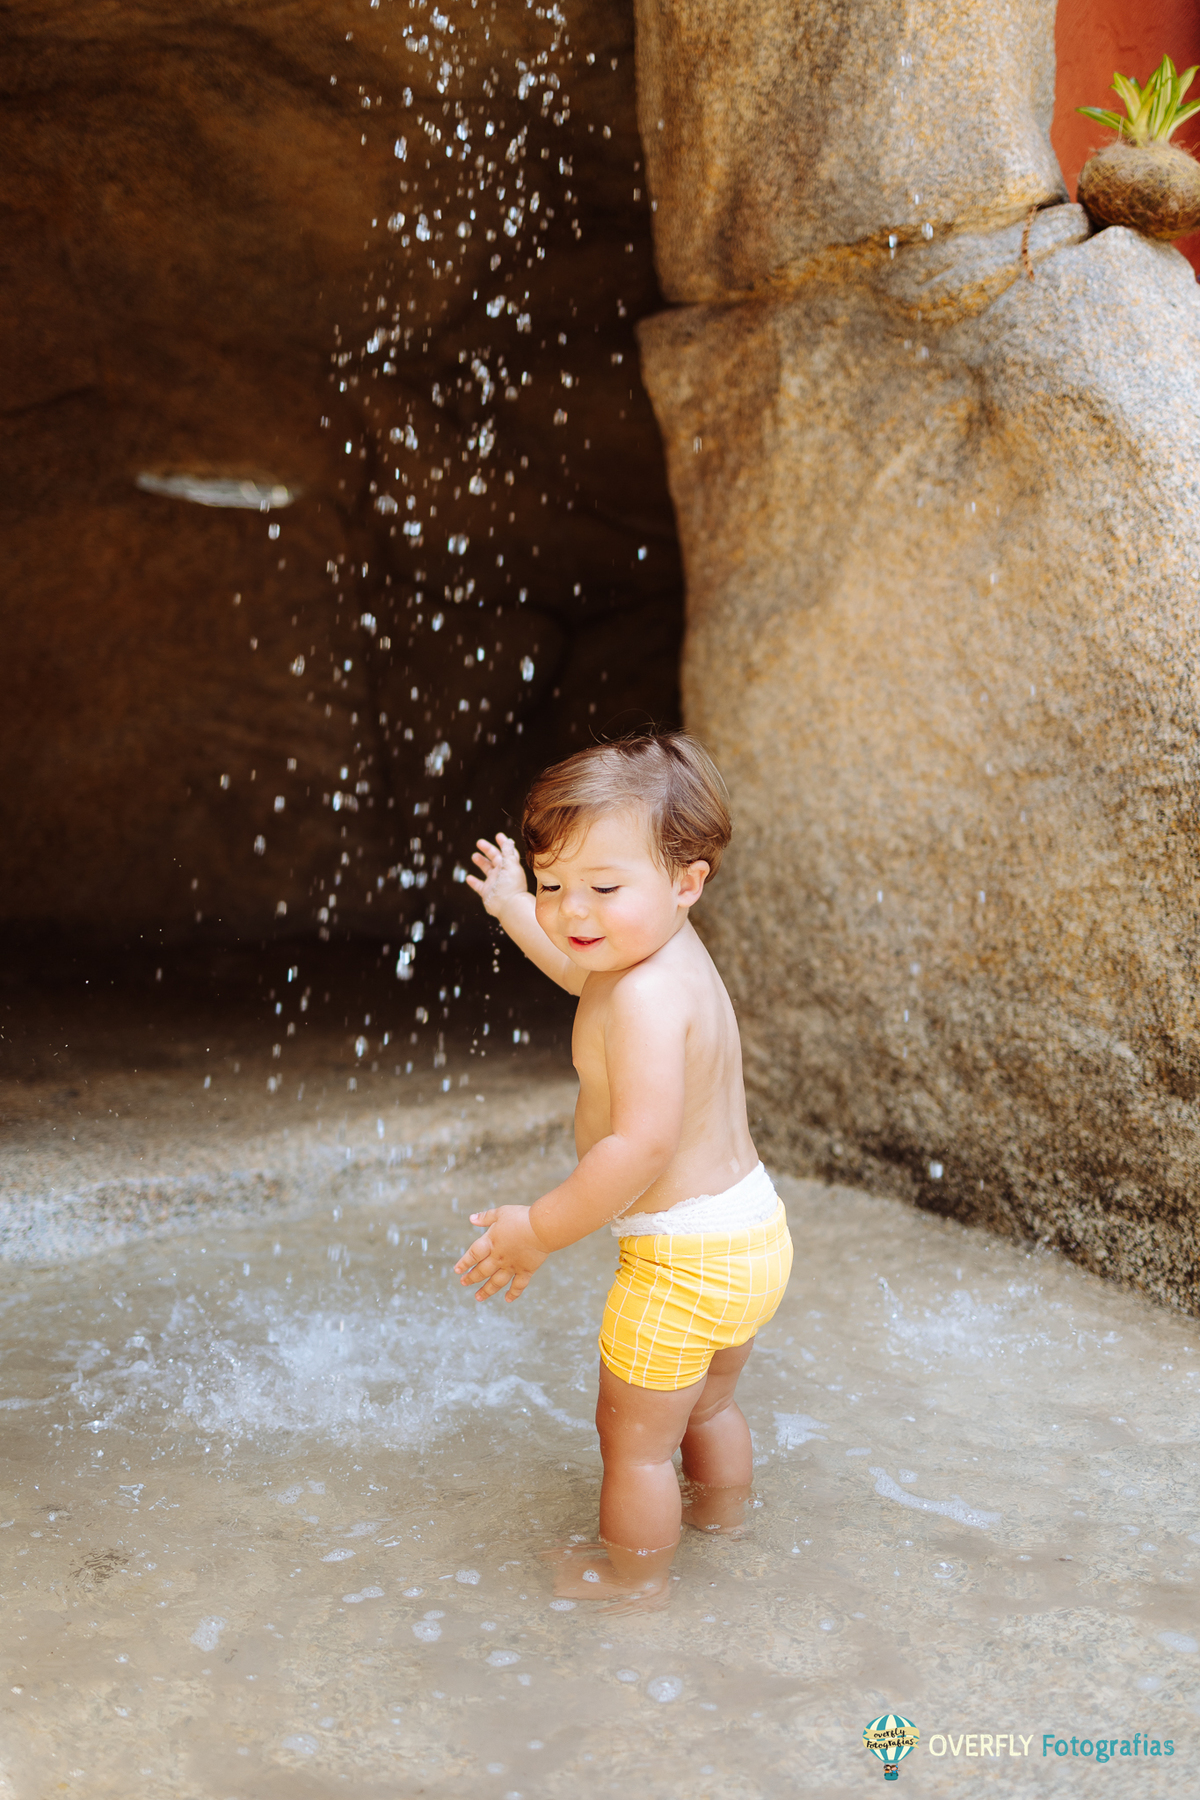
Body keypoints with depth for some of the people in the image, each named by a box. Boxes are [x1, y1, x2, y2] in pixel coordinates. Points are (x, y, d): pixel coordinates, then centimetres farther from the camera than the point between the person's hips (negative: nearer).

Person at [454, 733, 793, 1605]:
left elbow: (643, 1147, -35)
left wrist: (540, 1230, -25)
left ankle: (636, 1575, 34)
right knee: (709, 1404, 33)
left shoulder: (647, 998, -30)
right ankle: (721, 1517, 55)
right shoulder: (666, 949, 2)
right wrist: (515, 909, 33)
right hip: (752, 1231, 10)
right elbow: (585, 973, 25)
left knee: (634, 1433, 14)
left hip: (684, 1258, -10)